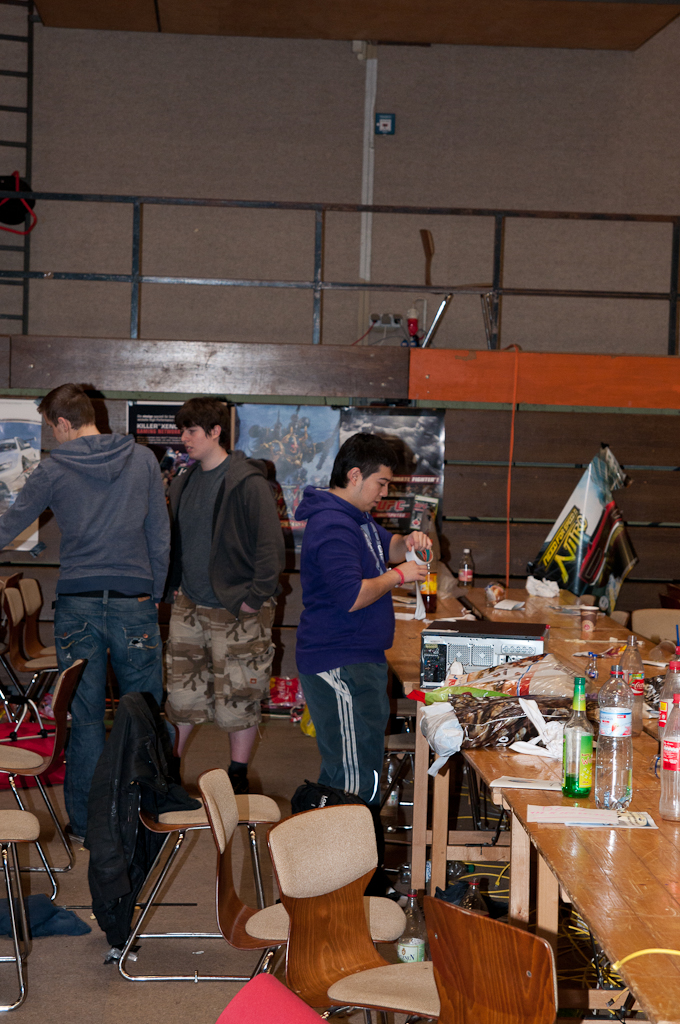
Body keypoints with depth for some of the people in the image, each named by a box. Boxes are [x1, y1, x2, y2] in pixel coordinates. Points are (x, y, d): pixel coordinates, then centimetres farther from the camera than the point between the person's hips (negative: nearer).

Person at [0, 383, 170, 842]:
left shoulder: (53, 470, -1)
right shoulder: (143, 459, 4)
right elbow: (161, 536, 5)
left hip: (78, 605, -1)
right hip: (135, 603, 1)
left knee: (84, 718, 6)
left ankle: (86, 822, 13)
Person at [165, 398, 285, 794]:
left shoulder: (248, 482, -13)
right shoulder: (184, 482, 10)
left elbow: (271, 546, -15)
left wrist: (255, 597, -16)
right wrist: (175, 583, 13)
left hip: (237, 611, -7)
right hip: (189, 606, 7)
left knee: (238, 697, 3)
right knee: (181, 692, 11)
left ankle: (239, 776, 16)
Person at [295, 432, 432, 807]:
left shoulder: (357, 517, 15)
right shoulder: (333, 526, -19)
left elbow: (385, 546, 32)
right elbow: (352, 597, -27)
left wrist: (407, 543, 9)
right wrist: (398, 576, -13)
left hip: (360, 660, 11)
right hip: (340, 666, -11)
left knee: (342, 771, 17)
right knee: (356, 780, -10)